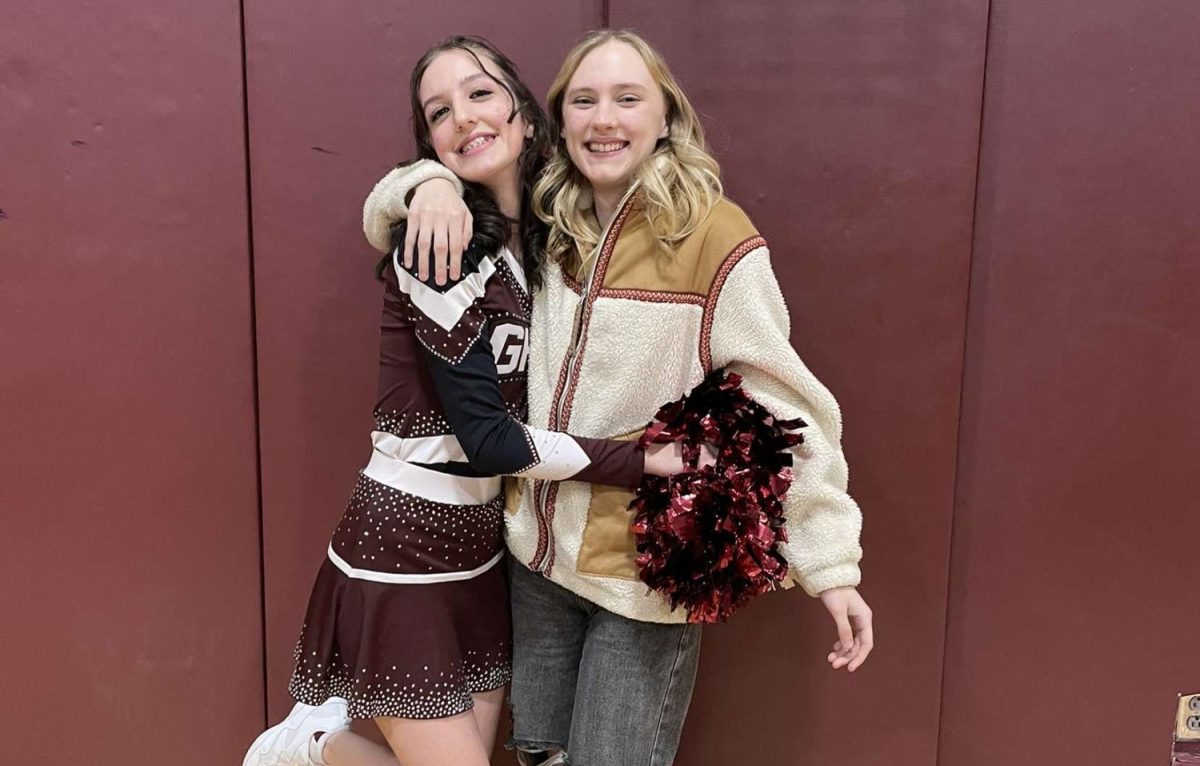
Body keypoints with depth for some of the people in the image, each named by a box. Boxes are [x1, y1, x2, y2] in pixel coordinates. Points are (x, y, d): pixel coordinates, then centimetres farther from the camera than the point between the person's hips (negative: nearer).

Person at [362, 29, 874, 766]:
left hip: (647, 569, -5)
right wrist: (431, 186, -14)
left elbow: (785, 411, -14)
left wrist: (832, 564, -16)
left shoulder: (713, 236, -15)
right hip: (538, 551, 5)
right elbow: (384, 221, 9)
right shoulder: (539, 228, 1)